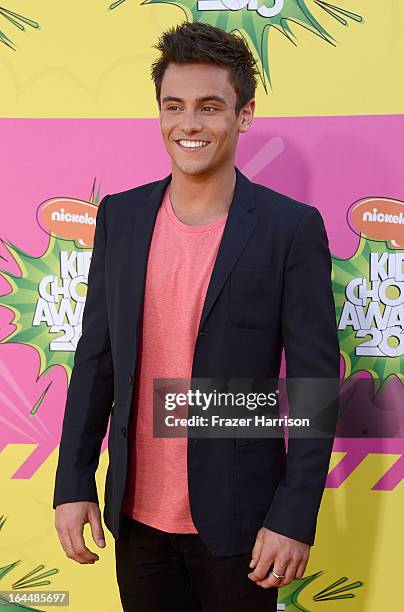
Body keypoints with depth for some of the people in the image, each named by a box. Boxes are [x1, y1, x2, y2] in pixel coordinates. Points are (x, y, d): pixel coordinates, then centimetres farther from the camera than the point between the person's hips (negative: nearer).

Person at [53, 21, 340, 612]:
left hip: (237, 518, -3)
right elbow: (96, 358, 4)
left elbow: (315, 380, -9)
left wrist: (295, 518, -11)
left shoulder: (293, 227, -11)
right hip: (135, 514, 4)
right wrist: (73, 484, 3)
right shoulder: (120, 216, 1)